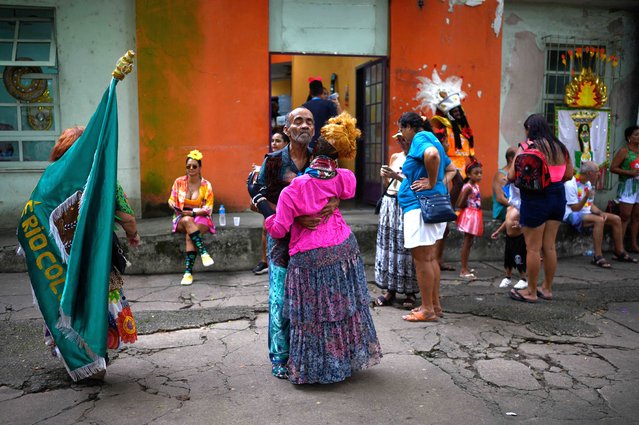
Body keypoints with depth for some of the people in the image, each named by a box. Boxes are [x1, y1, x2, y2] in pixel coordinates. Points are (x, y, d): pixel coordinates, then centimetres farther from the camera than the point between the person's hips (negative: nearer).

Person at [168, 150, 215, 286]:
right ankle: (203, 253, -42)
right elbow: (172, 201, 10)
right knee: (188, 221, -36)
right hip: (181, 219, 1)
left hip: (200, 219, -1)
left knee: (190, 236, -32)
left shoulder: (206, 185, -1)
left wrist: (191, 212, -17)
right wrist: (174, 207, -14)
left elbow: (208, 209, -4)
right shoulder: (179, 182, 4)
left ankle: (188, 272, -33)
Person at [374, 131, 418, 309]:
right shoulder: (395, 157, 15)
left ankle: (410, 292, 3)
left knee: (405, 246, -7)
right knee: (389, 244, 4)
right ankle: (390, 289, 12)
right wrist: (386, 176, 2)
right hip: (389, 202, 6)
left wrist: (397, 176, -18)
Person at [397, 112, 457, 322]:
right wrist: (442, 183, 10)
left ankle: (428, 310, 3)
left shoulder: (420, 138, -10)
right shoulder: (431, 140, 20)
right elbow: (451, 169, 27)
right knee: (430, 258, 15)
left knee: (421, 259, -4)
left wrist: (431, 183, -21)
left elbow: (432, 155, -33)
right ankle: (435, 305, 23)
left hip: (420, 206, -10)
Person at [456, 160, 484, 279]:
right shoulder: (468, 187, -17)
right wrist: (469, 206, -6)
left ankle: (466, 267, 25)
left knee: (469, 242, 15)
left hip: (475, 216, 9)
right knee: (467, 243, -5)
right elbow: (459, 204, -21)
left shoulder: (476, 185, 10)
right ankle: (463, 270, -1)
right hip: (469, 215, -9)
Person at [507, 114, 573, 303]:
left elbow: (512, 176, -16)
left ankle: (531, 292, 12)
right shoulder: (560, 147, 7)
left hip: (536, 198, -6)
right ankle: (547, 289, 25)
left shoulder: (525, 148, -12)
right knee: (549, 246, 14)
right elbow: (569, 174, 12)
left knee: (533, 248, 3)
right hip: (558, 196, 6)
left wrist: (508, 177, 5)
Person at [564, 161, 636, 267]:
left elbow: (591, 204, 13)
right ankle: (598, 257, -32)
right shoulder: (570, 185, -18)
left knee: (616, 219, 0)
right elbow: (575, 208, -18)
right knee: (599, 220, -34)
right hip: (572, 215, -9)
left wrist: (600, 212, -6)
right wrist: (586, 197, -32)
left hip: (587, 213, 9)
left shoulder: (588, 184, 10)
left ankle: (619, 252, 11)